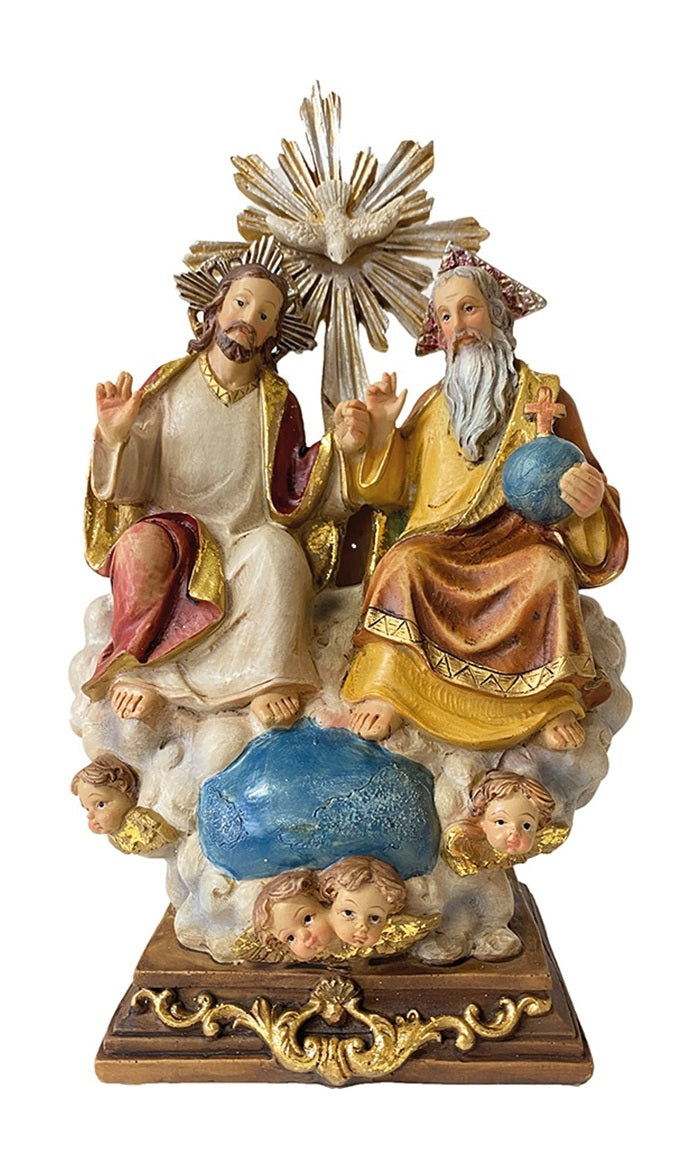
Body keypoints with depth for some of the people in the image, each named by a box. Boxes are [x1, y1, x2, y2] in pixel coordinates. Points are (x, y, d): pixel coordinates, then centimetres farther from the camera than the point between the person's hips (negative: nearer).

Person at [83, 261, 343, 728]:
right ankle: (137, 669, -17)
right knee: (140, 544, -33)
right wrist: (116, 439, -20)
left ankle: (267, 677, -24)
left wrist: (336, 447, -10)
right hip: (175, 523, 0)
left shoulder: (278, 402, 5)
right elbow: (129, 488, 0)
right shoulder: (169, 386, 3)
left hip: (251, 534, 0)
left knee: (278, 550, -33)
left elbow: (291, 499, 2)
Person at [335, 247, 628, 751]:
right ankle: (385, 689, -30)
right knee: (405, 563, -30)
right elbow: (396, 488, 14)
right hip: (442, 538, 2)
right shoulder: (433, 404, 19)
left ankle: (554, 699, -24)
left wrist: (589, 498, -18)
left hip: (521, 535, -2)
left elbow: (585, 481, 6)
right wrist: (381, 430, -1)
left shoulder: (546, 396, 11)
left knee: (548, 568, -34)